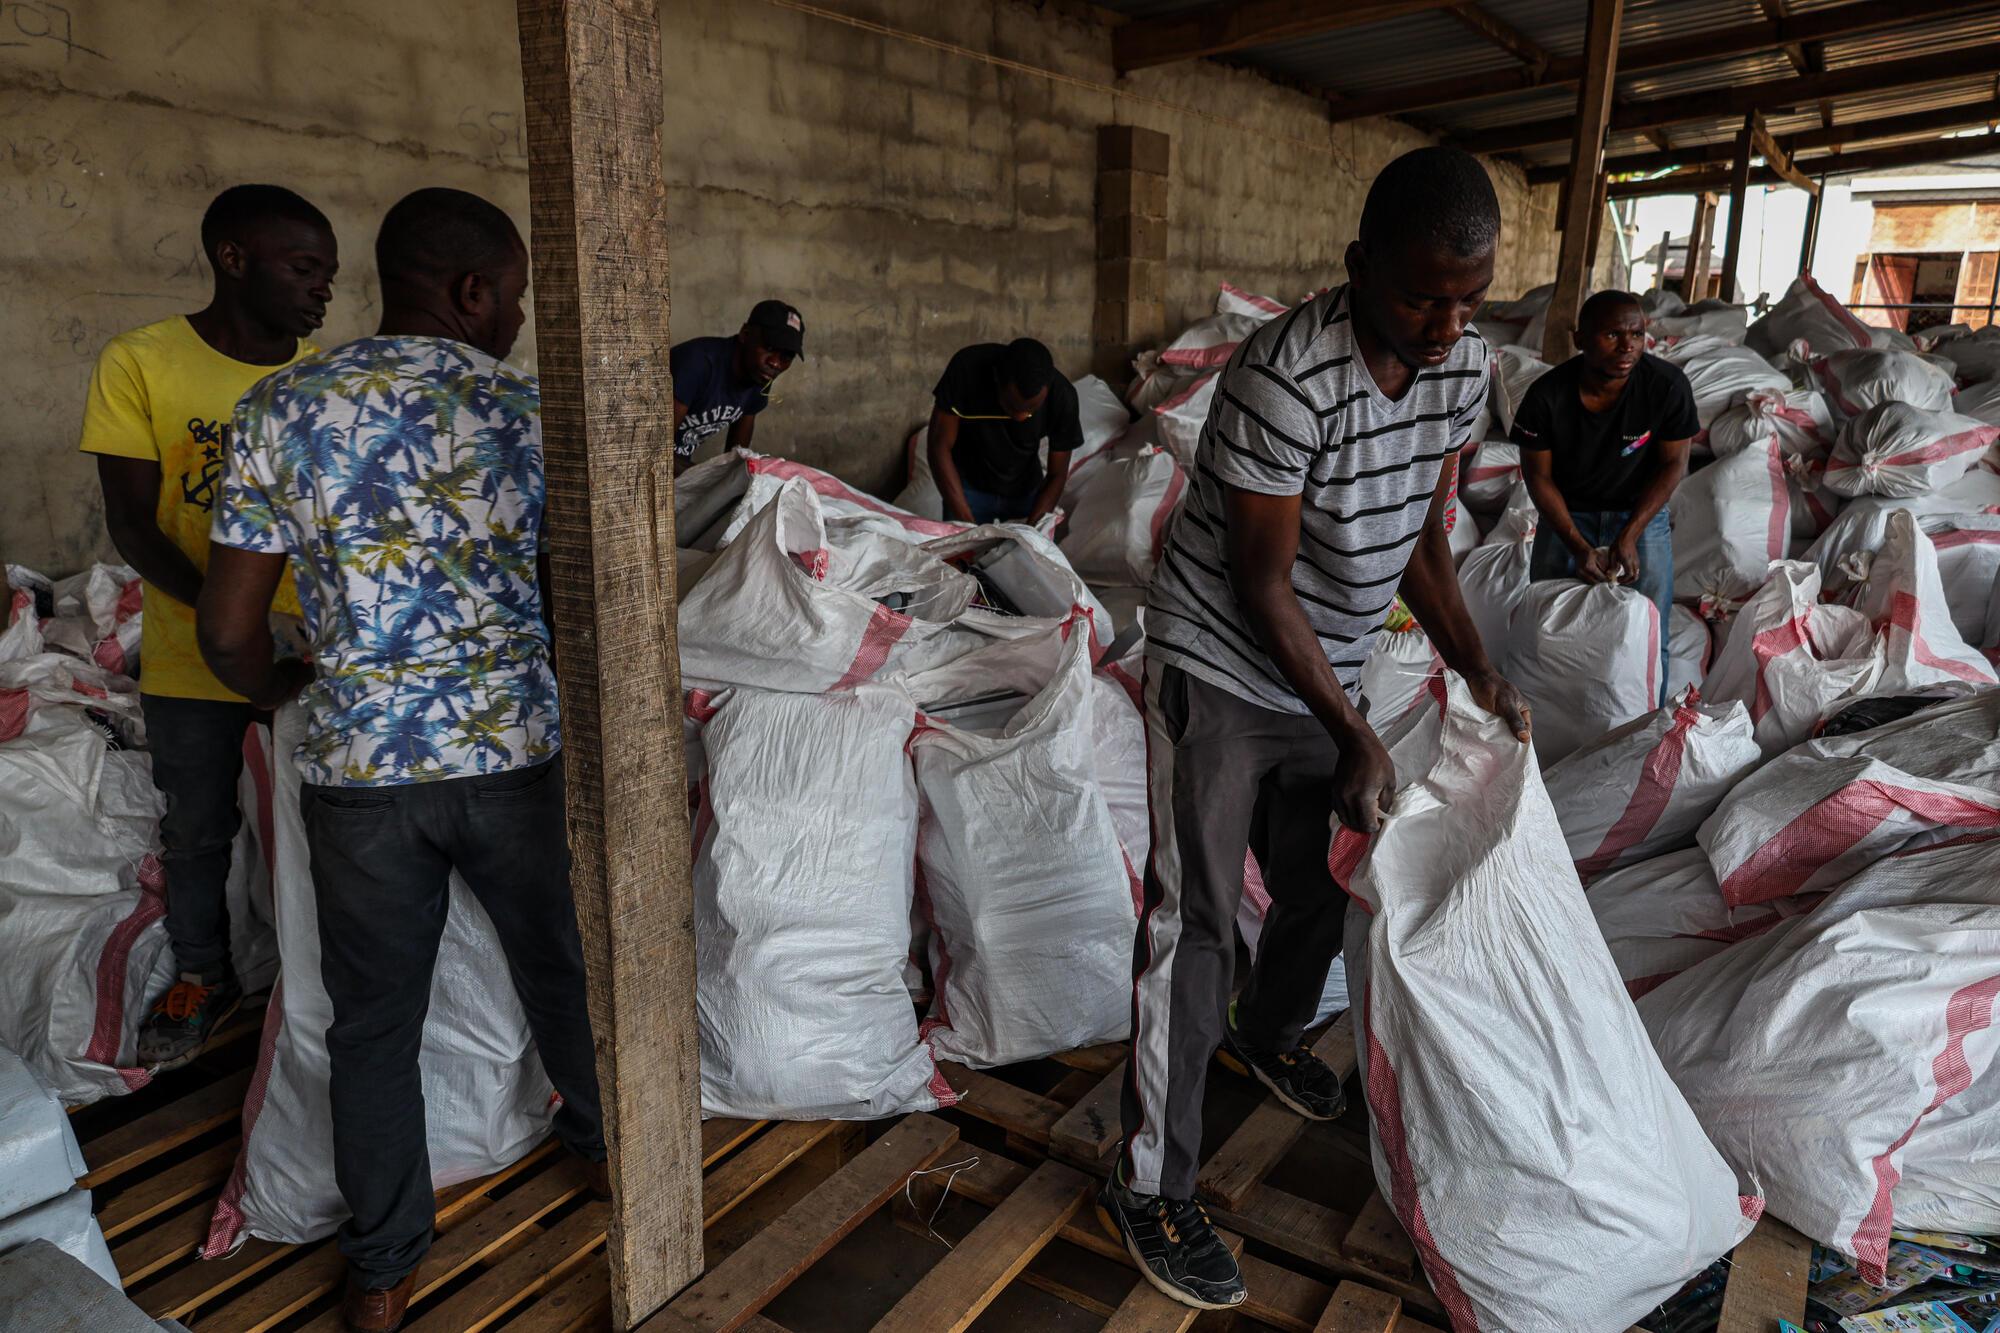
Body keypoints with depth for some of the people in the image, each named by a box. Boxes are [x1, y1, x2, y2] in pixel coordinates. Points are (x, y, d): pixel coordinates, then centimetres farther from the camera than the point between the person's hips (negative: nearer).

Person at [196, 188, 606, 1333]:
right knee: (560, 968, 22)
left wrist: (278, 686, 20)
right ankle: (607, 1144, 45)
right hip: (519, 754, 0)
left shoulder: (281, 410, -2)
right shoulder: (536, 412, -6)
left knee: (375, 1024, 17)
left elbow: (228, 632, -2)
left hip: (359, 767, 1)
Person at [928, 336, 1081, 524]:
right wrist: (968, 525, -30)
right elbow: (940, 446, -25)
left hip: (1026, 490, 1)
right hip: (968, 487, -1)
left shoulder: (1062, 396, -25)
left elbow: (1057, 476, -14)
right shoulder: (966, 368, -29)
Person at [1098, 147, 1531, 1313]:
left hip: (1323, 677, 7)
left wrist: (1481, 672, -3)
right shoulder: (1287, 376, -27)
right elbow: (1262, 582, -22)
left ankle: (1269, 1031, 53)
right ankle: (1154, 1189, 9)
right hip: (1220, 668, -7)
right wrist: (1357, 737, -18)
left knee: (1323, 888, 21)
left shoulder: (1464, 365, -3)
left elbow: (1423, 537, 7)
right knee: (1195, 920, -4)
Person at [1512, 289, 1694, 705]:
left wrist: (1629, 537, -18)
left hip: (1640, 511, 0)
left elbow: (1673, 464, -10)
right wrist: (1577, 546, -20)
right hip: (1567, 513, 0)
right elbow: (1539, 476, -12)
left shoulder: (1668, 385, -21)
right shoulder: (1546, 396, -22)